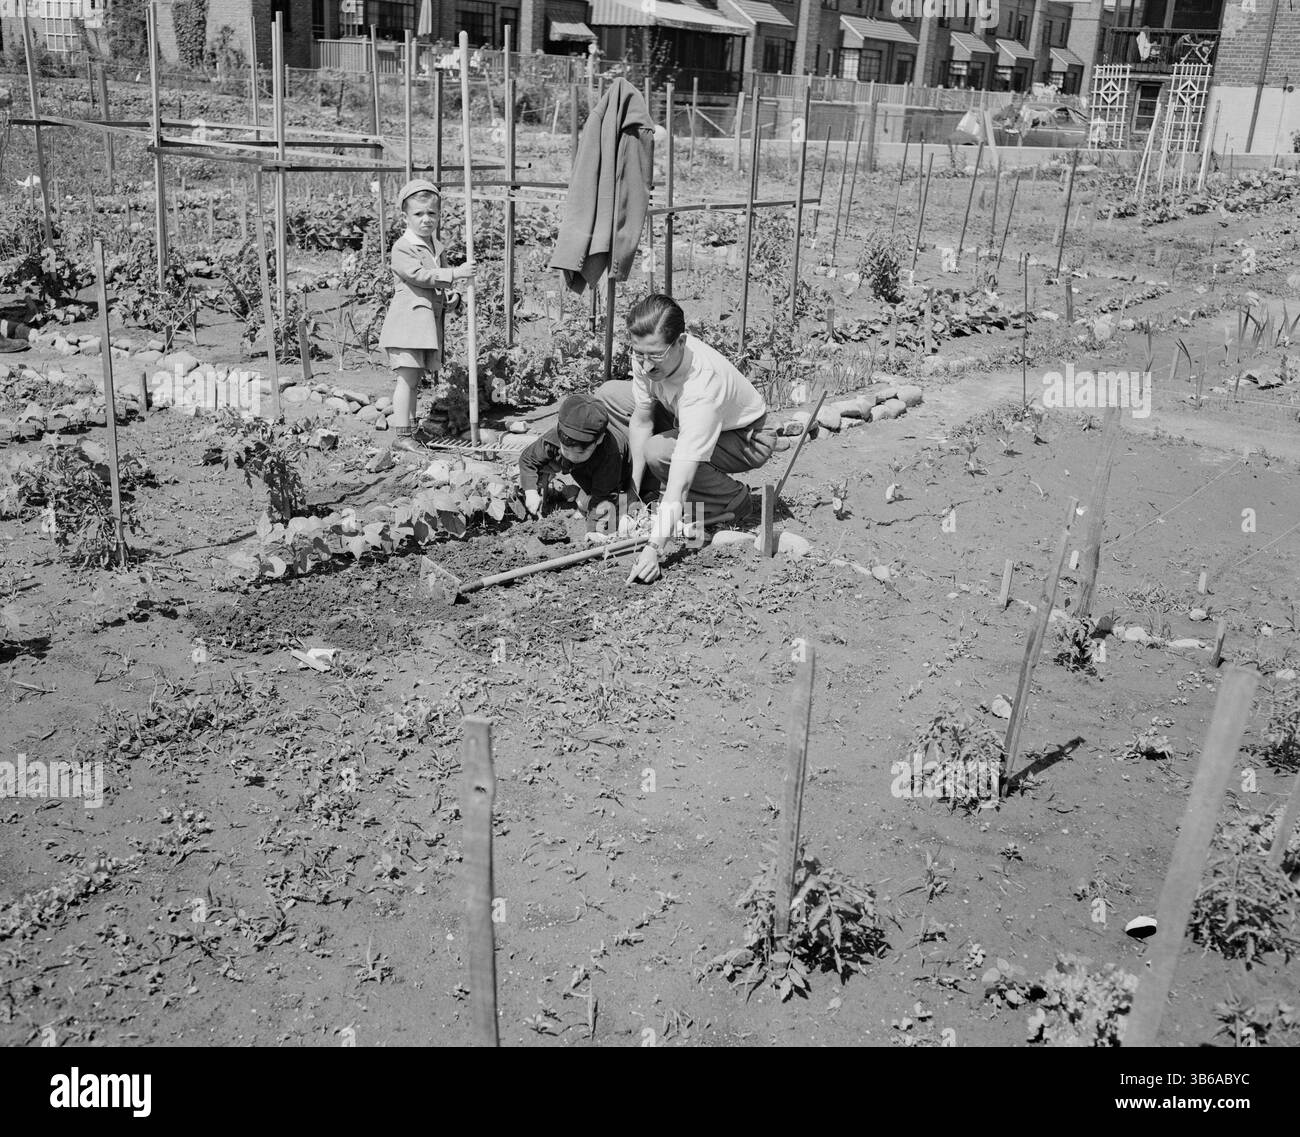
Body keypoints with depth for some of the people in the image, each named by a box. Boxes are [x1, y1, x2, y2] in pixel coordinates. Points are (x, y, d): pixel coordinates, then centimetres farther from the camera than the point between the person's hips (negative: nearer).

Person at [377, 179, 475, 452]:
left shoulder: (438, 247, 17)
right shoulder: (402, 248, -7)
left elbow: (440, 284, 24)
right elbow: (419, 275, -21)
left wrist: (452, 297, 2)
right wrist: (455, 274, -23)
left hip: (430, 322, 7)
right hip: (407, 320, -7)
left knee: (416, 378, 12)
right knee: (407, 377, -8)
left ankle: (410, 430, 19)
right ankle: (402, 435, -5)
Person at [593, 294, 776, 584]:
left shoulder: (702, 385, -43)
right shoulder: (648, 354, -25)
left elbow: (679, 485, -45)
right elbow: (641, 420, -11)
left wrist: (654, 548, -49)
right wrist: (633, 491, -13)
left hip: (744, 439, -7)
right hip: (685, 419, 7)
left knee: (658, 452, -33)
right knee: (608, 394, -4)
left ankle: (733, 499, -6)